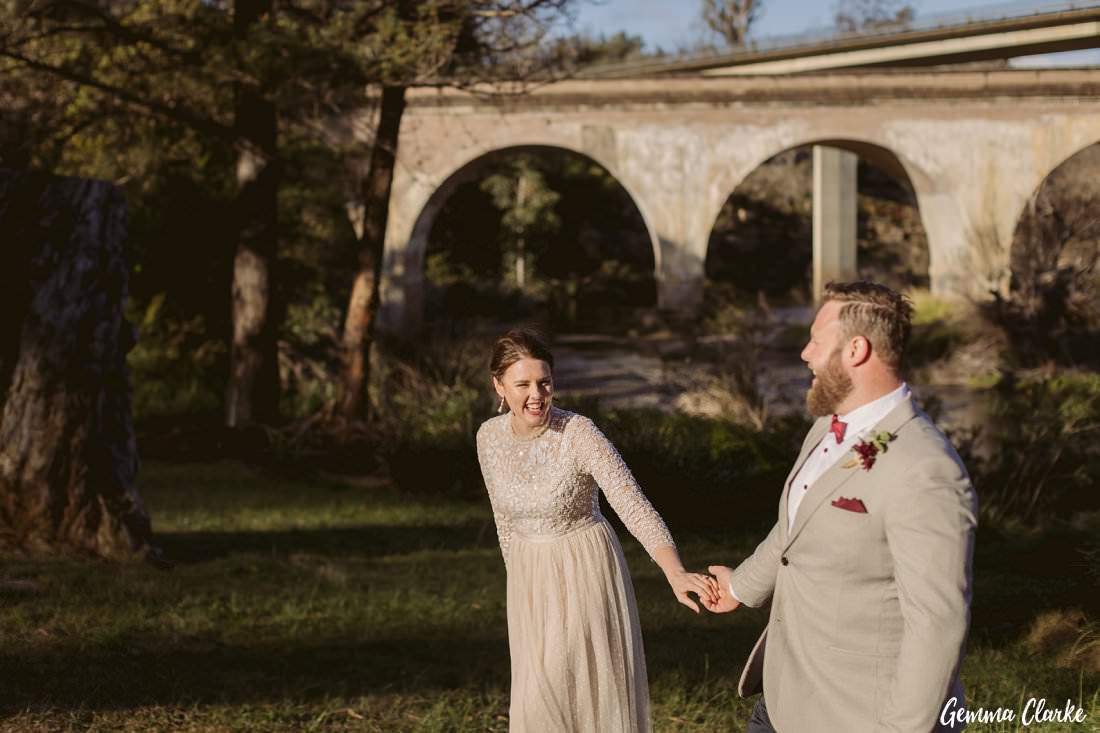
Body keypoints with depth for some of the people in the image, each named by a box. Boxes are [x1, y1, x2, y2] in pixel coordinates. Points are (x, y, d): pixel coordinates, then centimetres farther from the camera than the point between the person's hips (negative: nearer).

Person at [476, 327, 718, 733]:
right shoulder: (489, 437, -4)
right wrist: (519, 585, 15)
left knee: (595, 695, -2)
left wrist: (676, 574, -42)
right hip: (531, 581, 5)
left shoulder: (579, 434, -20)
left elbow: (634, 506, -29)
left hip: (585, 574, -4)